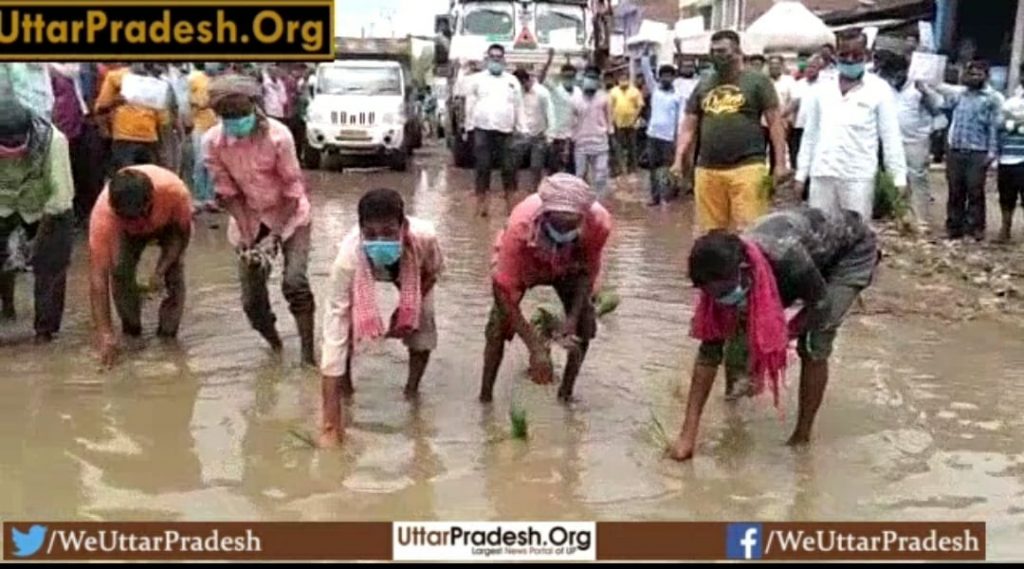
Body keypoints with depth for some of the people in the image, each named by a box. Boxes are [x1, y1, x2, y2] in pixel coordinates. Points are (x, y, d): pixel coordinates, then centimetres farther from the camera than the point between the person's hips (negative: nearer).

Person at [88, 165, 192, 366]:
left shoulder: (174, 190, -43)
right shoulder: (103, 213, -42)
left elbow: (183, 233, -21)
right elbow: (98, 275, -40)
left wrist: (160, 270, -32)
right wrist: (104, 332, -43)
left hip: (169, 224, 0)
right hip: (127, 232, 0)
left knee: (175, 270, -19)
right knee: (119, 270, -21)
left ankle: (167, 333, -1)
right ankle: (131, 329, 1)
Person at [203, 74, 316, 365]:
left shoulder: (278, 135, -26)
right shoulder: (212, 142, -17)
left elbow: (293, 190, -18)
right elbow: (228, 192, -8)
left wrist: (275, 235, -23)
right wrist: (246, 233, -17)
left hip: (289, 215, -3)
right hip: (249, 218, 3)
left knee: (294, 281, -21)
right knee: (252, 297, 1)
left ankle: (308, 354, -13)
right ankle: (274, 344, 28)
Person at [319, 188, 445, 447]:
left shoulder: (424, 237, -42)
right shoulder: (348, 259, -44)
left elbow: (435, 270, -14)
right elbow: (334, 333, -43)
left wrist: (407, 309, -22)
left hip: (413, 271, 1)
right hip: (363, 273, -1)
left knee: (422, 325, -14)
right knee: (345, 325, -17)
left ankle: (412, 388, 15)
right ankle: (345, 385, 12)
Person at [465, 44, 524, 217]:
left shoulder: (512, 81, 14)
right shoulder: (478, 79, 10)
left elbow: (518, 106, 13)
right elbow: (470, 104, 8)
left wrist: (520, 128, 7)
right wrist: (469, 126, 2)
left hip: (505, 130, 1)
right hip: (482, 129, -1)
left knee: (508, 167, 0)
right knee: (483, 167, -1)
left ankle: (510, 203, 8)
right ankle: (482, 201, 4)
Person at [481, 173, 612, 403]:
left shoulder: (598, 222, -37)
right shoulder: (520, 226, -44)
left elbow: (589, 271, -16)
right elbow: (504, 290, -37)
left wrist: (573, 317, -25)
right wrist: (535, 347, -40)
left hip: (567, 267, 2)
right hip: (521, 263, -2)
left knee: (585, 325, -8)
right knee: (499, 325, -15)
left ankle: (566, 394, 11)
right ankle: (484, 398, -1)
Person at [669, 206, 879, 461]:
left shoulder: (787, 259, -44)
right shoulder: (724, 273, -24)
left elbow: (821, 303, -23)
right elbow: (709, 352, -21)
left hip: (853, 250, -5)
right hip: (815, 253, 6)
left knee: (814, 343, -18)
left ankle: (802, 436, -2)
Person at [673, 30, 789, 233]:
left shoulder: (757, 81, 5)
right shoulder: (703, 86, 17)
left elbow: (775, 122, 2)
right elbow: (688, 126, 18)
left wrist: (780, 163, -5)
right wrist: (679, 160, 5)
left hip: (747, 167, -4)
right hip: (707, 170, 4)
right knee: (709, 233, 4)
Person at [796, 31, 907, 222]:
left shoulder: (879, 89, 1)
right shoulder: (823, 87, 10)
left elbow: (891, 137, 0)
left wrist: (899, 178, -5)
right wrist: (801, 174, 11)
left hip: (859, 176, -3)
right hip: (822, 174, 4)